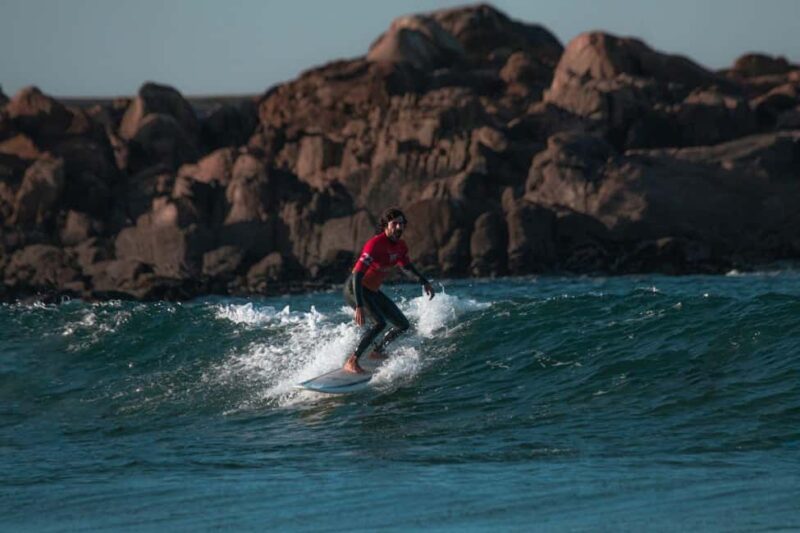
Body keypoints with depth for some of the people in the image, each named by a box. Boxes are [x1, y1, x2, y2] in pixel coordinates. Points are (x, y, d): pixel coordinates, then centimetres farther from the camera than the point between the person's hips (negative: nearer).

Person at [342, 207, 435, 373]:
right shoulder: (375, 245, -28)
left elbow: (406, 267, 21)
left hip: (373, 291, 9)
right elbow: (357, 275, -32)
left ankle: (377, 352, 30)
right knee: (379, 322, -29)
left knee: (403, 325, 10)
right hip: (355, 289, -9)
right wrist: (359, 307, -39)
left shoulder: (400, 246, -1)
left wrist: (424, 282, 9)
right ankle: (352, 362, -26)